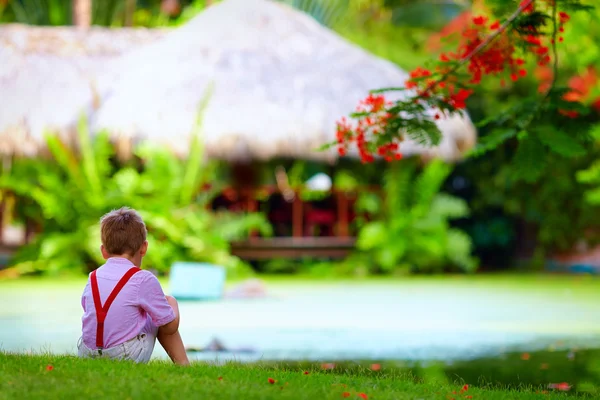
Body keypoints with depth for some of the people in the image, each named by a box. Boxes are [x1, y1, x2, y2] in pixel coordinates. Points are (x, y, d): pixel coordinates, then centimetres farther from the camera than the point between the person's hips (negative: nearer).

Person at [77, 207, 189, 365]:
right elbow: (170, 327, -4)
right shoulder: (144, 279, -8)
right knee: (169, 301, 14)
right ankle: (182, 364, 13)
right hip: (128, 357, -5)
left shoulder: (93, 278, 7)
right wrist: (172, 306, 18)